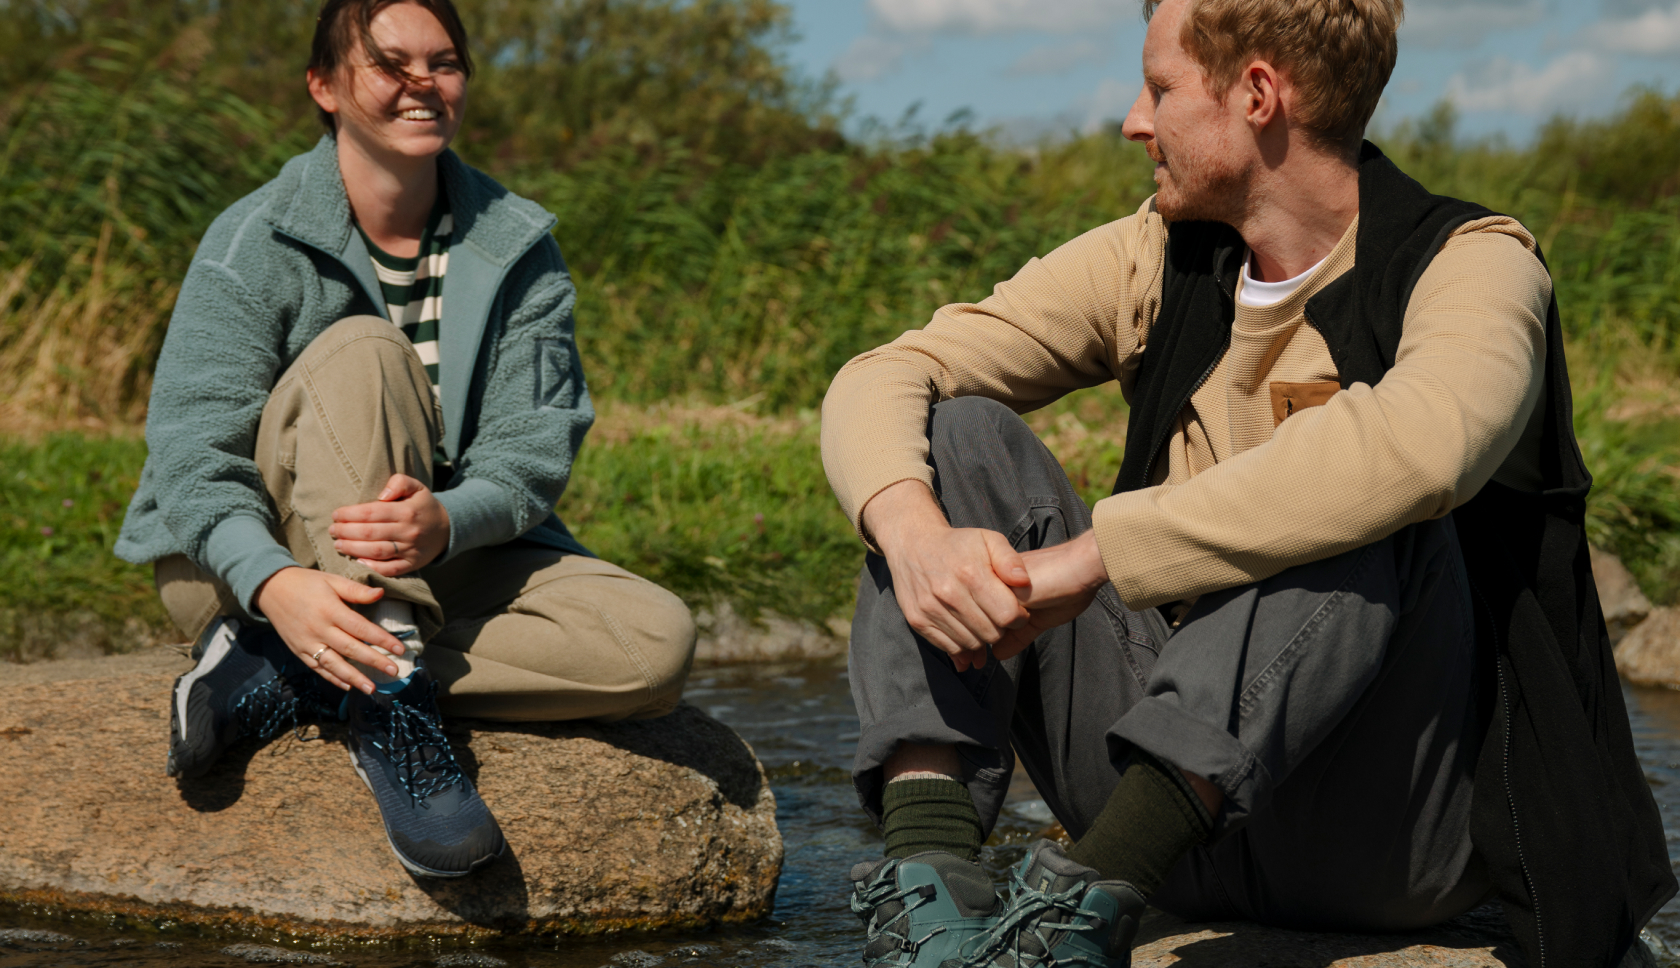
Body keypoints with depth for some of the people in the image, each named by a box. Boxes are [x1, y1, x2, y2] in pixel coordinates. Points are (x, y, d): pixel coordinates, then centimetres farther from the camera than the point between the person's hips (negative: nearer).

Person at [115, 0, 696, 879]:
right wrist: (275, 582, -41)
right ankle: (392, 709, -39)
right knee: (361, 348, -29)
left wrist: (446, 521, -33)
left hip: (442, 567, 4)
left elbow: (534, 445, -9)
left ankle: (291, 678, -26)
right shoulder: (257, 243, -8)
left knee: (657, 644, -23)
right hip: (248, 566, -4)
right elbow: (193, 444, -19)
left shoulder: (518, 248, 2)